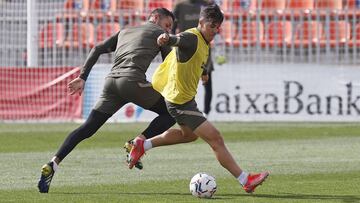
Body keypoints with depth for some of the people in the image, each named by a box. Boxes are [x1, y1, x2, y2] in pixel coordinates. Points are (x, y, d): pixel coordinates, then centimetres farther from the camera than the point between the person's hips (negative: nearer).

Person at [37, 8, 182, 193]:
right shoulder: (159, 33, 16)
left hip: (111, 81, 6)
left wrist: (82, 78, 19)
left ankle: (53, 164, -8)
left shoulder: (124, 32, 32)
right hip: (132, 81, -6)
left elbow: (97, 49, 23)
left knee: (88, 128, 6)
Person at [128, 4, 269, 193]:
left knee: (189, 134, 34)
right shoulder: (192, 38, -22)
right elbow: (178, 40, -45)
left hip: (185, 97, 11)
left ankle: (142, 145, 37)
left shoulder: (203, 42, 8)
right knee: (215, 138, -12)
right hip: (180, 101, -11)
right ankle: (246, 181, -12)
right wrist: (167, 39, -67)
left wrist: (203, 72, 47)